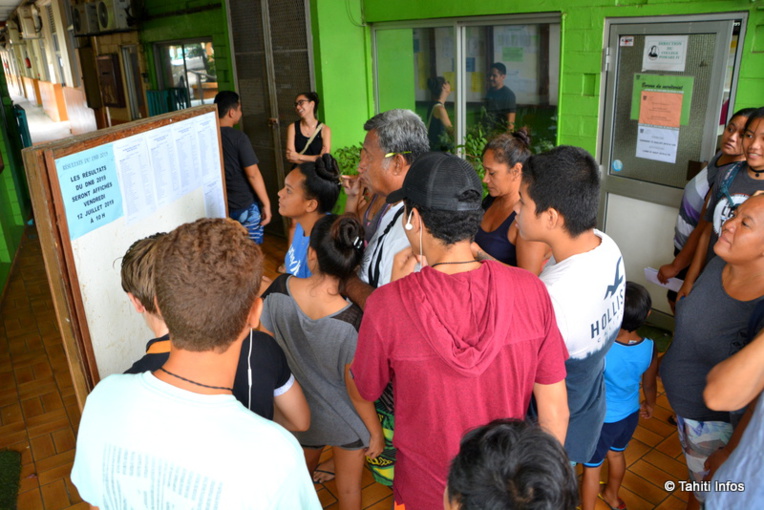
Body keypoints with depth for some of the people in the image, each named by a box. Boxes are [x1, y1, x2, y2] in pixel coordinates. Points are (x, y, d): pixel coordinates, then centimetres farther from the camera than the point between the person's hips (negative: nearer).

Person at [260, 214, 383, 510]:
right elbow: (357, 392, -23)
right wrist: (376, 432, -4)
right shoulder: (352, 323, -37)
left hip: (299, 414, 3)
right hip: (346, 422, -3)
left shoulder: (278, 290, -25)